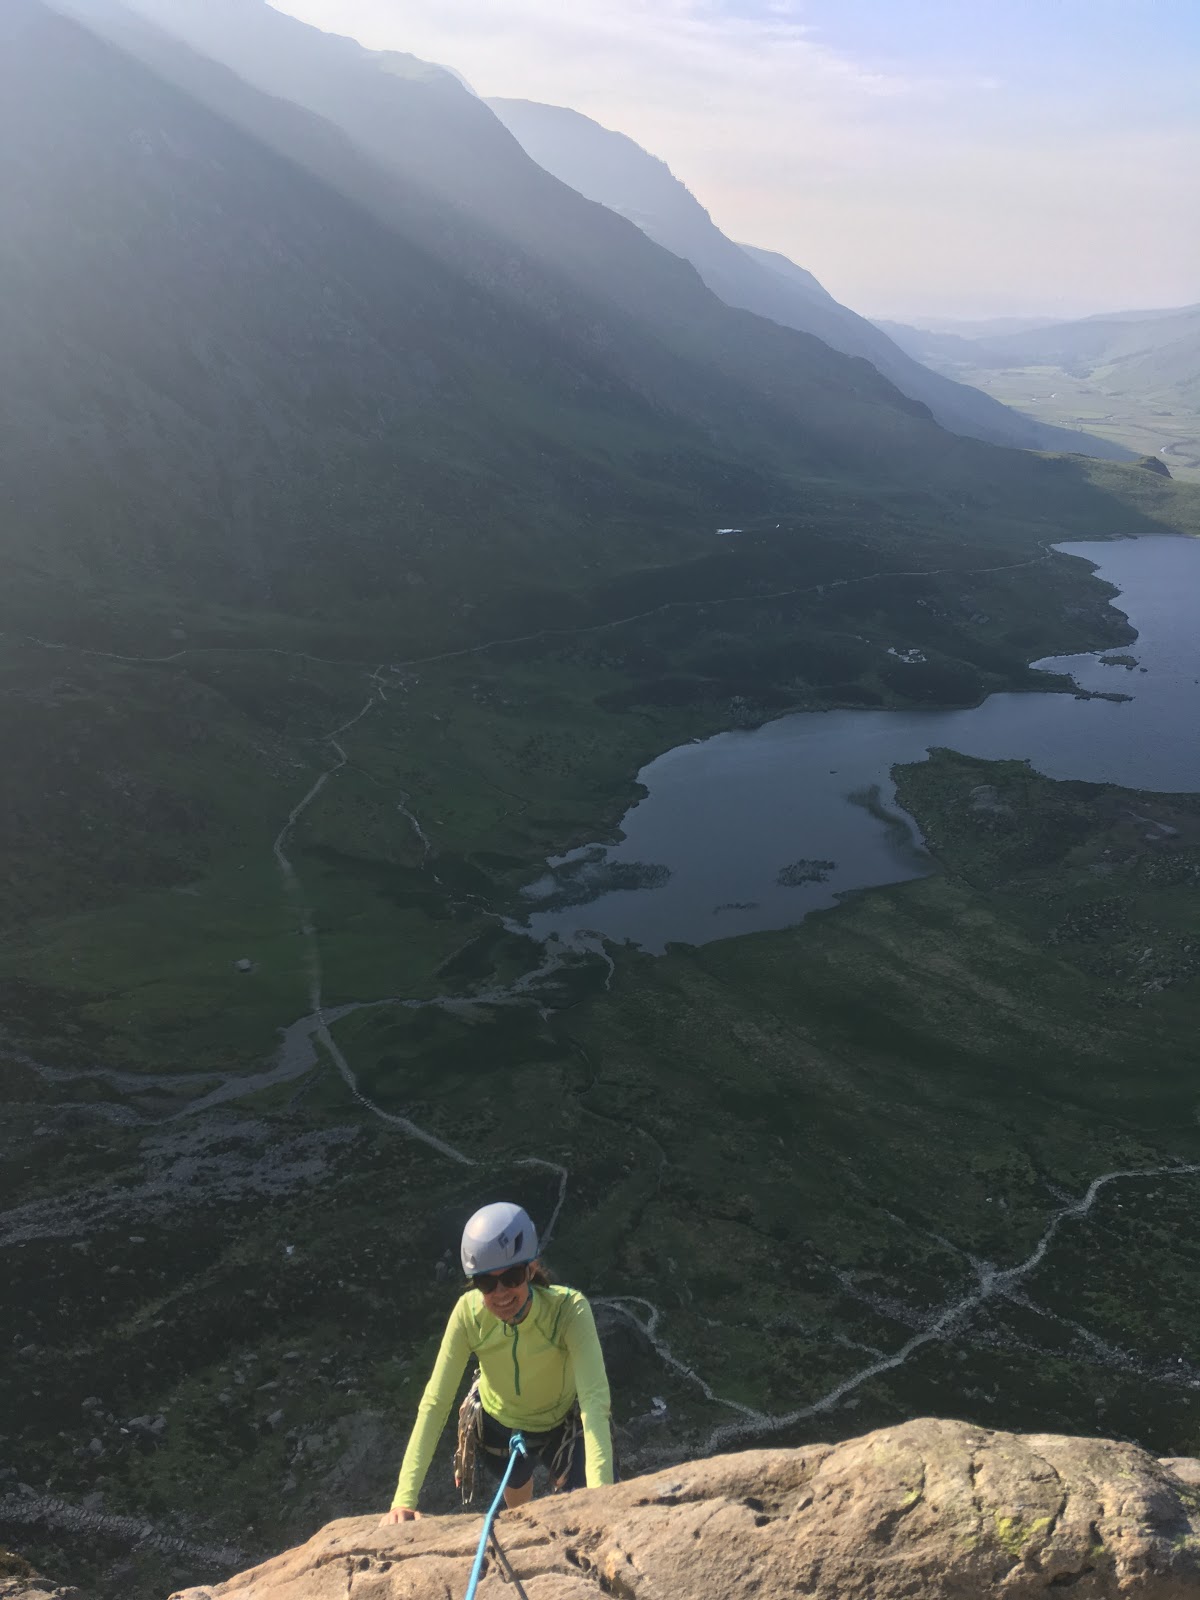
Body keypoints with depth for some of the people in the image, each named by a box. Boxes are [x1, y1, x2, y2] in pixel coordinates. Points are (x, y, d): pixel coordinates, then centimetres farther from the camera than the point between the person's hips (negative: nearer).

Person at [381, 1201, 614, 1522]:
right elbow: (435, 1402, -32)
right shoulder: (469, 1312, -32)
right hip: (499, 1425, 2)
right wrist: (404, 1499, -40)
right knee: (517, 1490, 26)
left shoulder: (569, 1309, -38)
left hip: (562, 1424, -2)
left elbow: (595, 1400, -46)